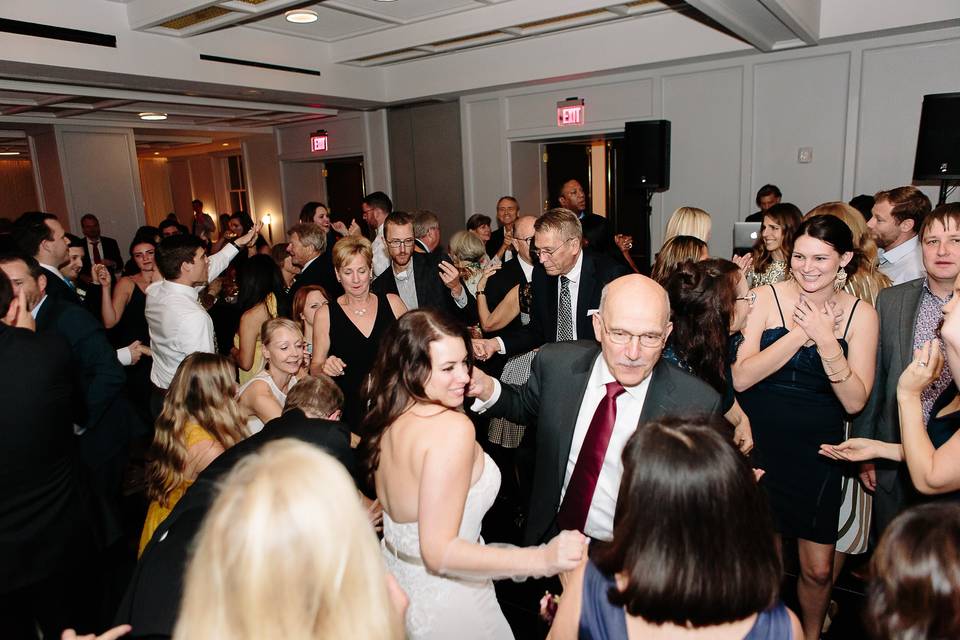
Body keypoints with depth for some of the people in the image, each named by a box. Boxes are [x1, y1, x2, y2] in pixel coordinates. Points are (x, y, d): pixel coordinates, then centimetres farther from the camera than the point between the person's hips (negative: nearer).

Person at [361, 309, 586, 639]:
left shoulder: (389, 418, -5)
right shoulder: (453, 426, -30)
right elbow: (438, 551, -31)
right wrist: (542, 559, -36)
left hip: (395, 574, 7)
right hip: (444, 603, -7)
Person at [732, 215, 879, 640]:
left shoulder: (861, 314, -4)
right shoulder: (768, 297, -8)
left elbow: (855, 401, -10)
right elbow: (740, 378, -16)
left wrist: (826, 340, -22)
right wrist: (800, 333, -21)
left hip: (817, 451, 1)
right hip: (759, 445, -1)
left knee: (818, 570, 10)